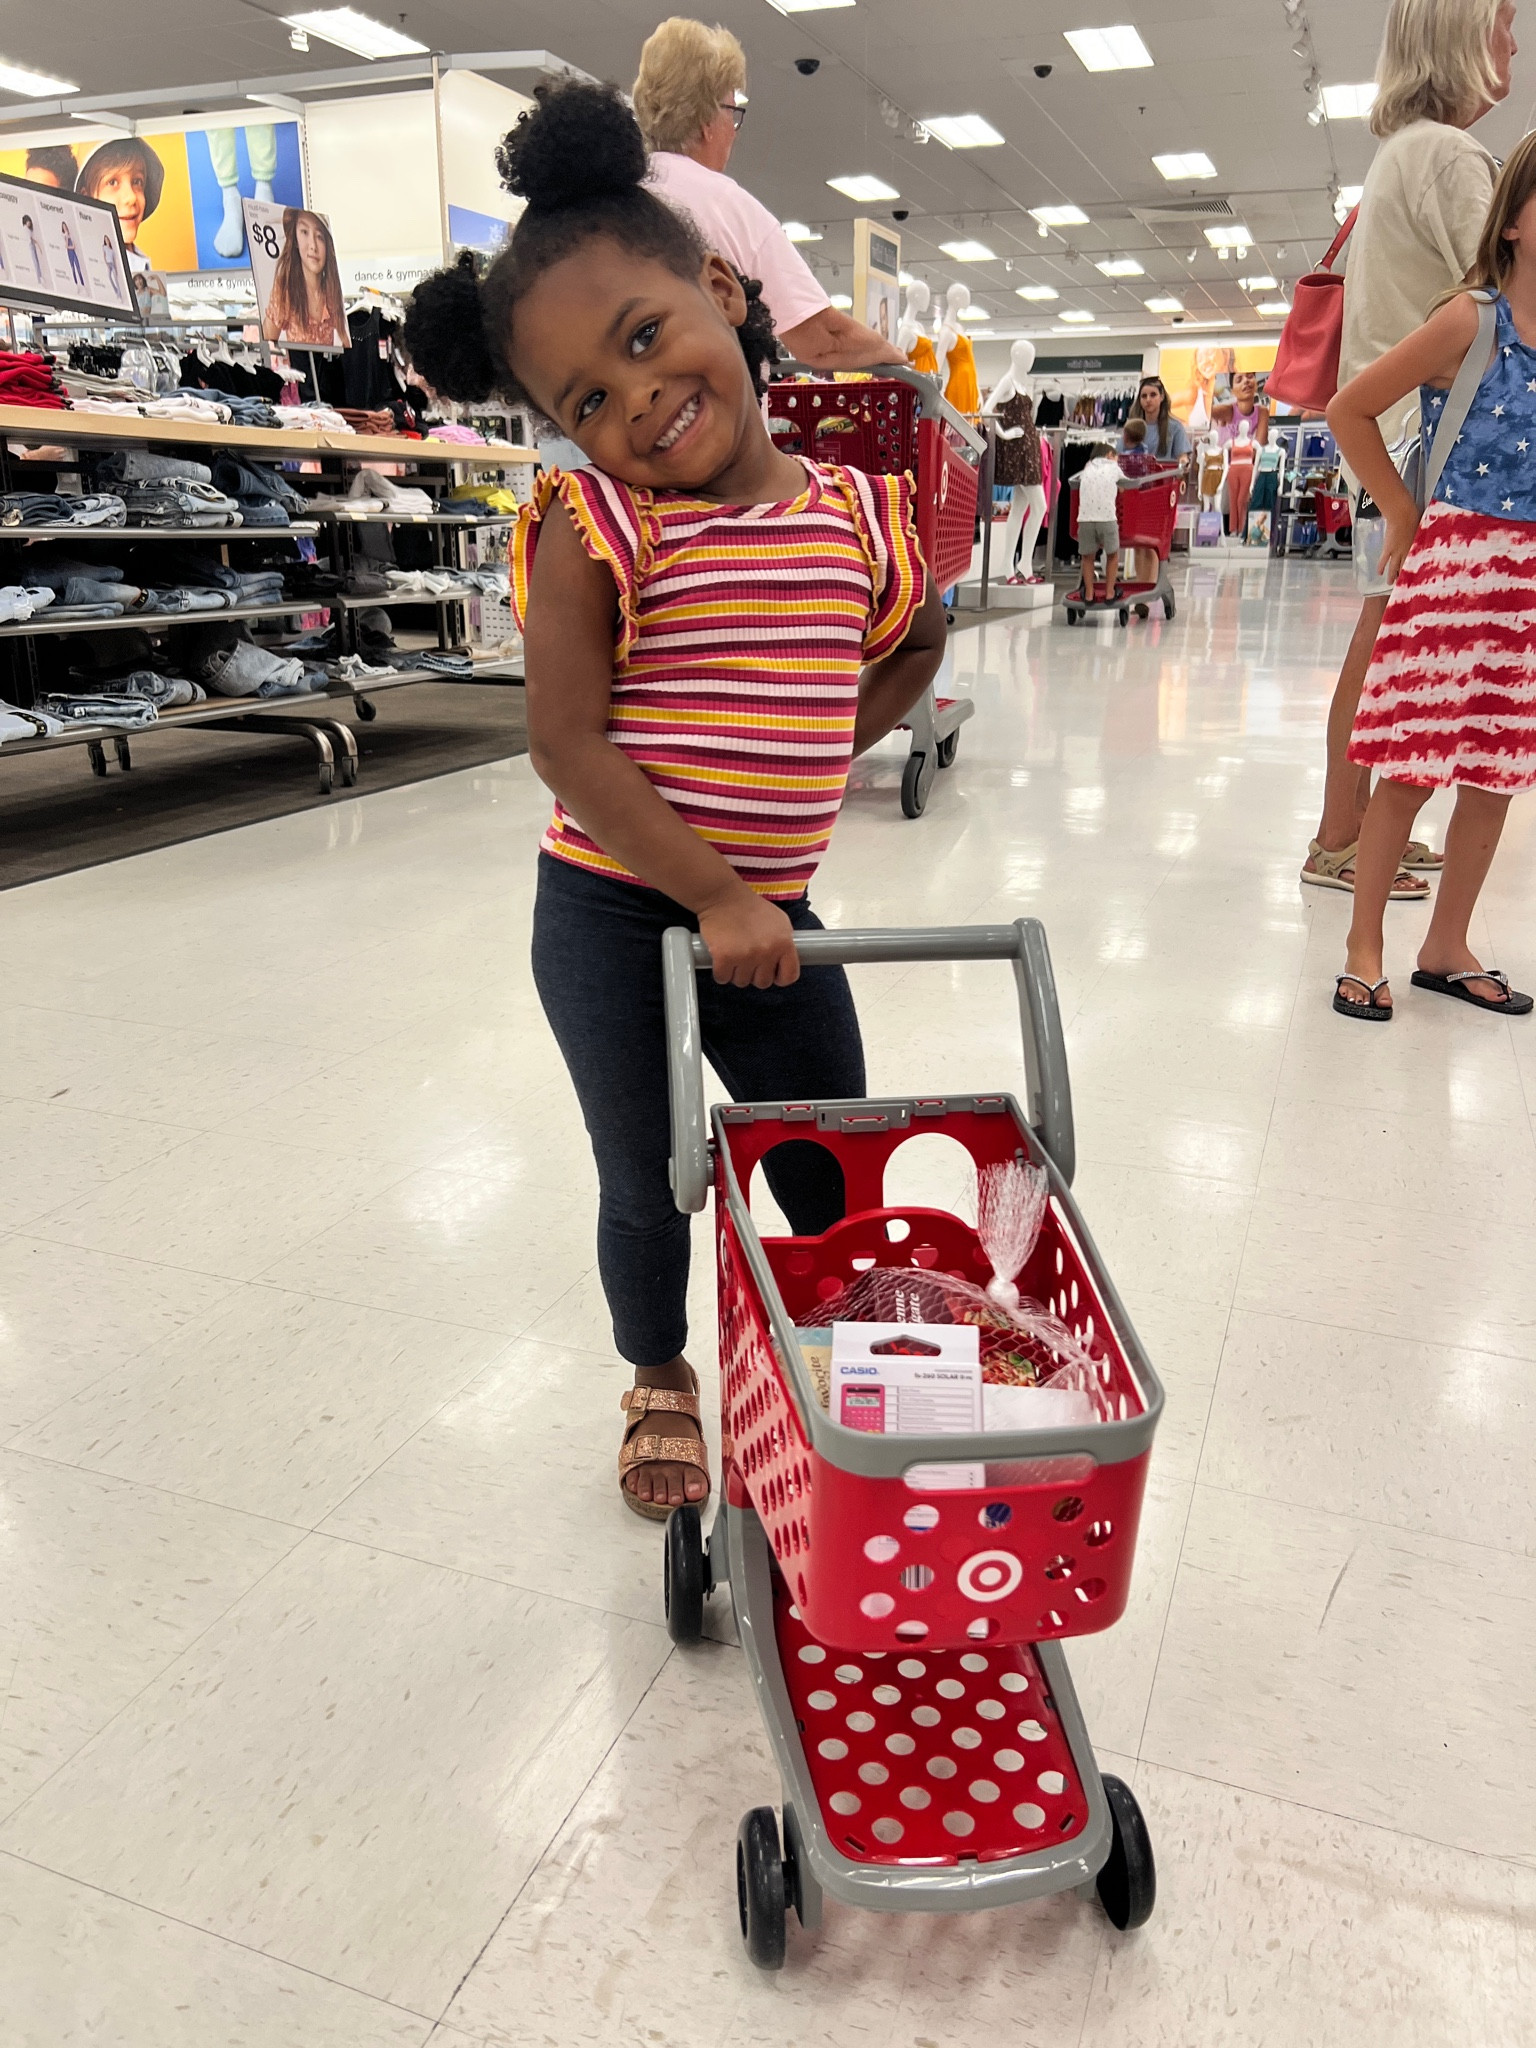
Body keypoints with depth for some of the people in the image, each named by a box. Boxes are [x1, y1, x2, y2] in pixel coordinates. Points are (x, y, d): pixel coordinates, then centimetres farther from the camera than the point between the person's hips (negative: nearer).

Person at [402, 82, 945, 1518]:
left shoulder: (861, 515, -2)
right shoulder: (595, 530, -14)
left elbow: (912, 639, 19)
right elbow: (568, 745, -19)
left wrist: (814, 756, 7)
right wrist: (713, 892, -23)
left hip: (775, 911, 4)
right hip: (615, 913, -3)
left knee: (834, 1174, 15)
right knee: (648, 1183, 12)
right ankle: (659, 1383, 39)